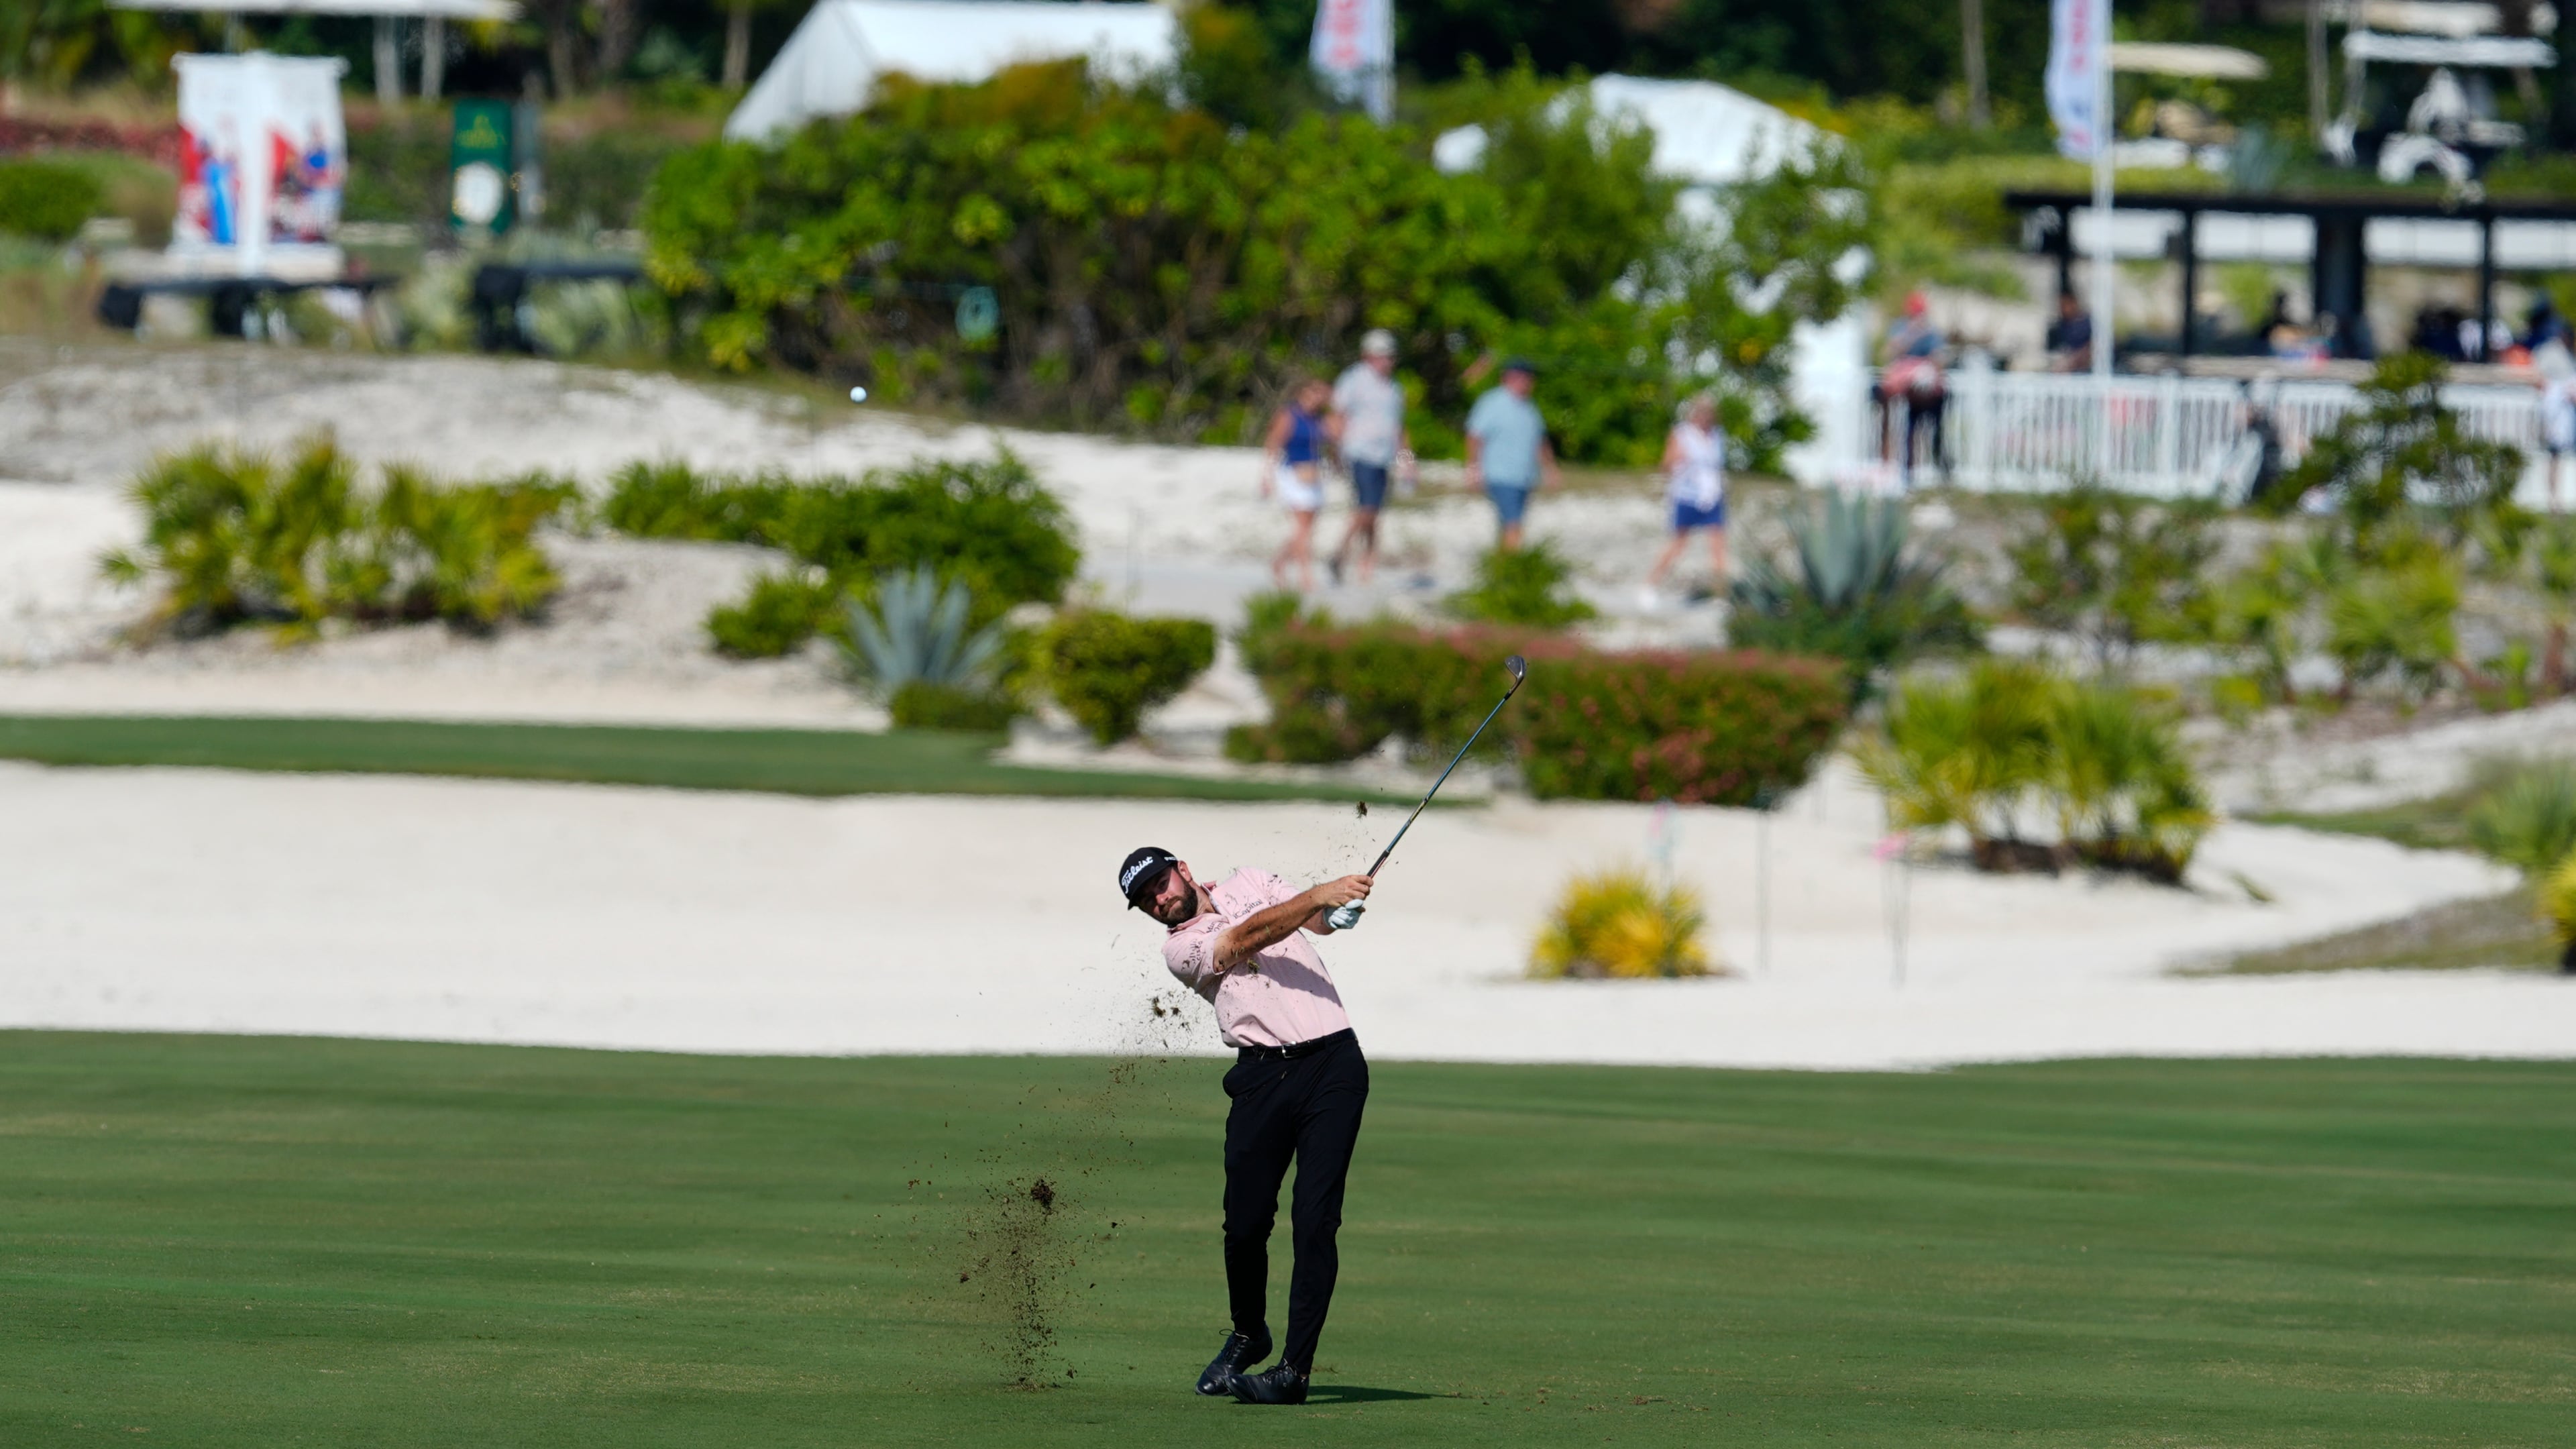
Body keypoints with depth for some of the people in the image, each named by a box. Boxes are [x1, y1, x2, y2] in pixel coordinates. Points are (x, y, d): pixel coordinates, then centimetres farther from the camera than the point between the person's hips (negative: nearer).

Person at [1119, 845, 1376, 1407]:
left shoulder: (1248, 884, 17)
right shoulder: (1180, 949, 6)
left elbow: (1318, 920, 7)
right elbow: (1245, 939, -11)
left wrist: (1338, 905, -18)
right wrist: (1317, 895, -22)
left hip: (1332, 1062, 0)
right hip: (1262, 1076, 0)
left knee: (1315, 1221, -11)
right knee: (1246, 1223, -4)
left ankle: (1294, 1369, -12)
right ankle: (1248, 1334, 24)